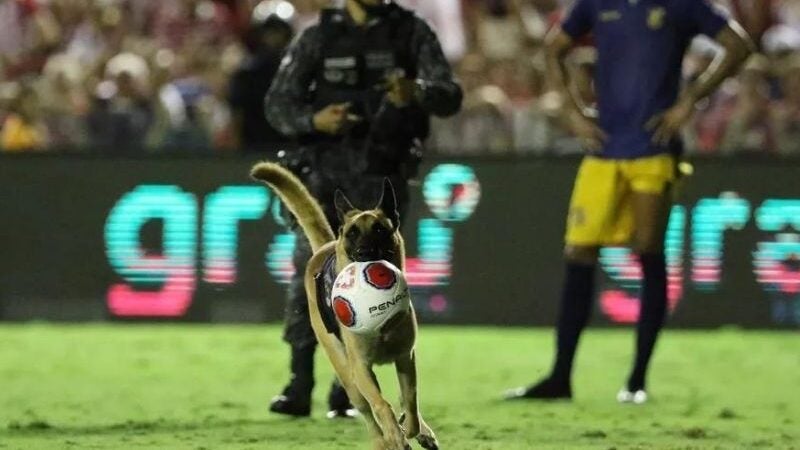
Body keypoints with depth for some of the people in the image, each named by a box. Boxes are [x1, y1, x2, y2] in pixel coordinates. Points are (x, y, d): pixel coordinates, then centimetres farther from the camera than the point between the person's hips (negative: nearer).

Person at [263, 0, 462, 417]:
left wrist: (416, 94, -27)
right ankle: (299, 386, -5)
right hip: (325, 171, 0)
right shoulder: (318, 37, 5)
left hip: (382, 177, 0)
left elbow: (450, 96, -4)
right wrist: (313, 120, -17)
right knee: (309, 271, -8)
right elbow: (278, 103, 4)